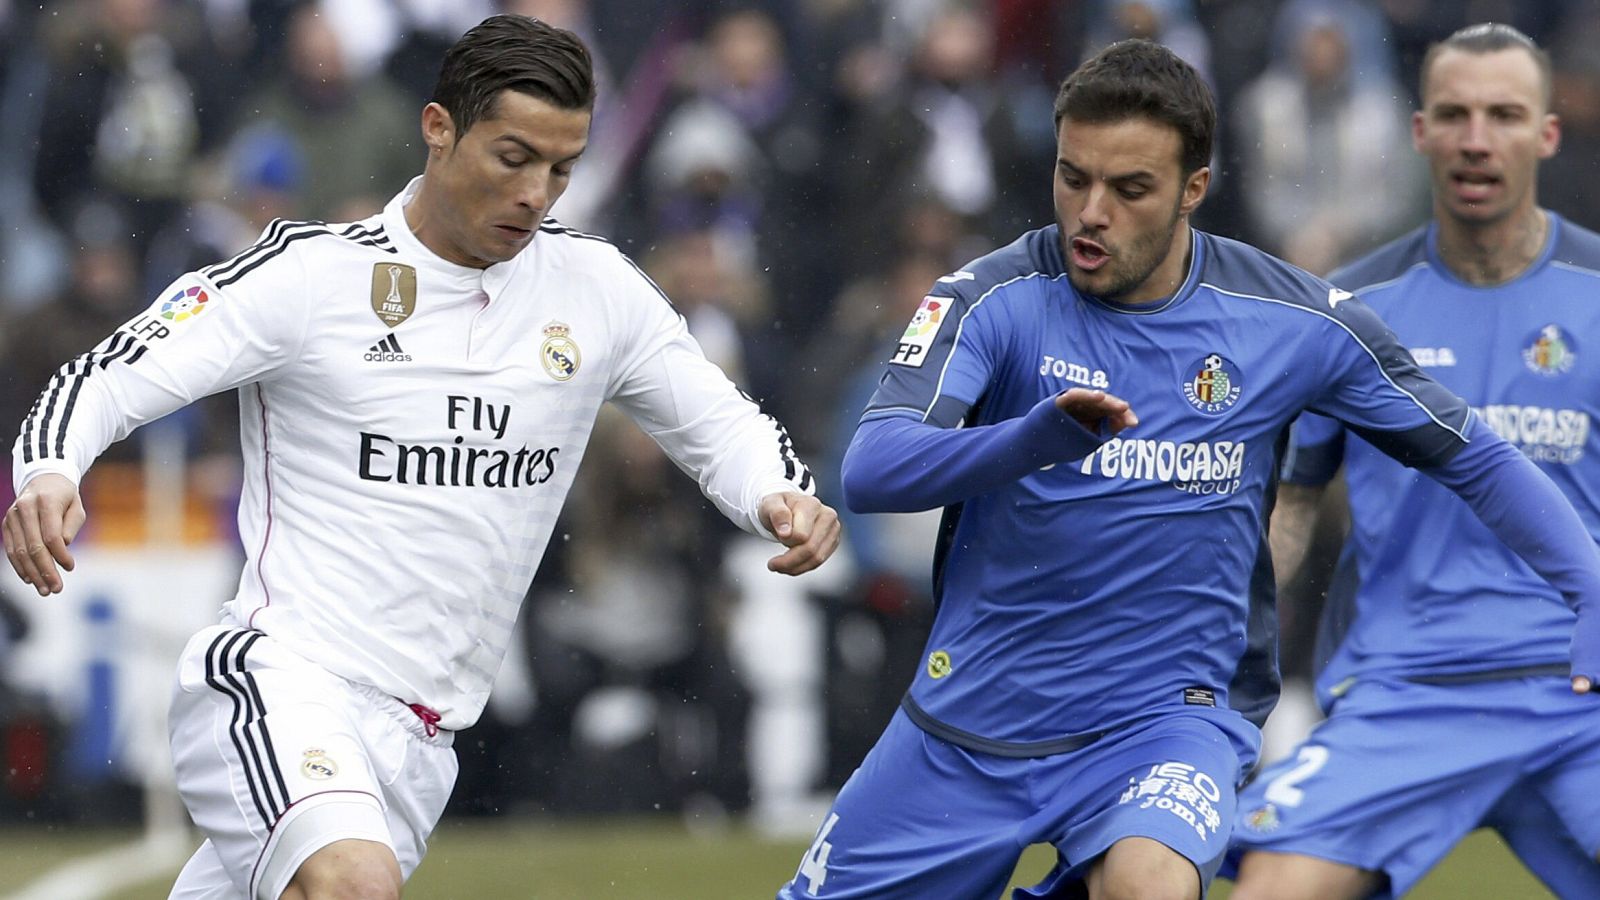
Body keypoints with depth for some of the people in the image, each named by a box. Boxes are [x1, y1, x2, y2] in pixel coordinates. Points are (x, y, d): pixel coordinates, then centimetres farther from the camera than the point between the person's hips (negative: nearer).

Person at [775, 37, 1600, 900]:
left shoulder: (1298, 322, -7)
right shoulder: (993, 300, -12)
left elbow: (1473, 456, 5)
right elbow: (868, 472, -25)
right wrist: (1035, 439, -43)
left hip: (1168, 716, -2)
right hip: (970, 723, 2)